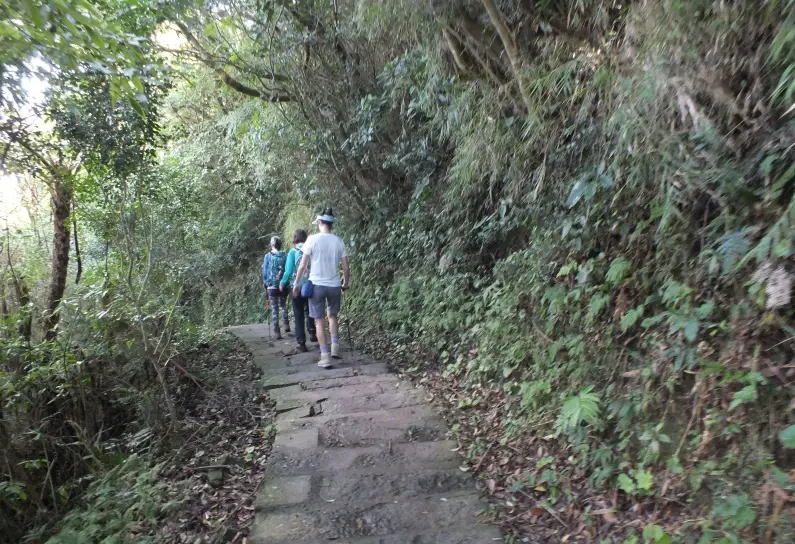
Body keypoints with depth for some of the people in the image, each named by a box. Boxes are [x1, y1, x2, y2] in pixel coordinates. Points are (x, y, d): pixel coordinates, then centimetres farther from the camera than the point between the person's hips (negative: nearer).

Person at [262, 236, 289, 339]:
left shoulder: (268, 256, -5)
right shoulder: (285, 256, -2)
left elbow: (264, 271, -2)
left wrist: (265, 283, 12)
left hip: (272, 286, -2)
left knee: (274, 309, 4)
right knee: (283, 305, 24)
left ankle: (277, 333, 3)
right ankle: (286, 325, 22)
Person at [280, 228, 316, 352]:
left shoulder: (293, 252, -7)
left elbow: (289, 271, -9)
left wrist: (283, 283, 7)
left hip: (297, 287, -2)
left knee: (299, 316, 7)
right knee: (308, 310, 26)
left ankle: (301, 343, 7)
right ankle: (312, 332, 15)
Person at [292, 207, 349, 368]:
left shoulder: (312, 239, -7)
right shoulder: (338, 241, 0)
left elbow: (303, 266, -6)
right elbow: (346, 268, 3)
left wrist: (296, 284, 5)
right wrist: (346, 283, 20)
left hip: (317, 285, -2)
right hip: (334, 285, 2)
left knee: (320, 321, 6)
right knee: (332, 315, 25)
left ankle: (325, 356, 6)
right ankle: (335, 346, 14)